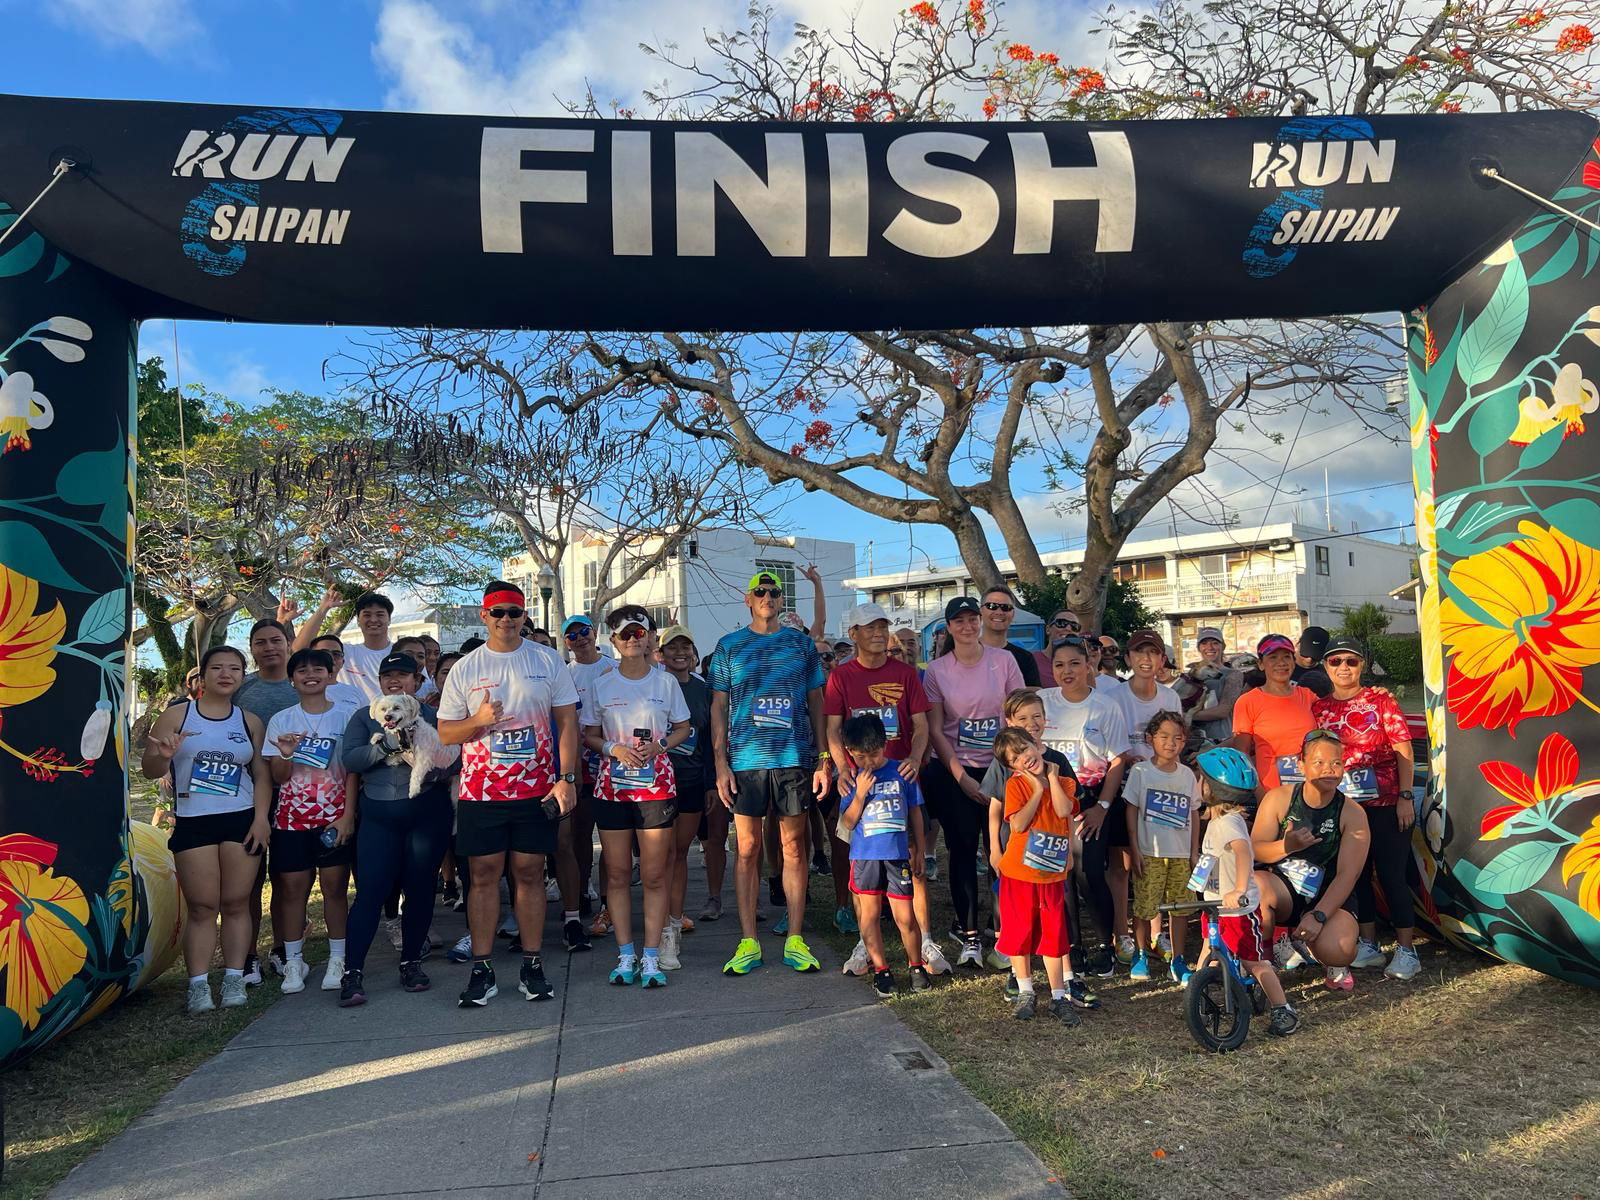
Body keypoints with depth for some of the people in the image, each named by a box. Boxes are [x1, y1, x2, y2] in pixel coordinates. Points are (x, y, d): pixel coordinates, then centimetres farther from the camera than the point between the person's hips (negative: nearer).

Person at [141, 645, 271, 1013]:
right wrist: (163, 756, -18)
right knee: (202, 907, -2)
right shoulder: (176, 715, 4)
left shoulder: (250, 722, 10)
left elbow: (262, 775, 9)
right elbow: (149, 770, 5)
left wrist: (261, 818, -2)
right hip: (193, 822, -1)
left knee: (236, 904, 3)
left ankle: (234, 979, 9)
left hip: (242, 820, 2)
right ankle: (198, 984, 4)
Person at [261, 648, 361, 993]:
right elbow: (278, 777, 6)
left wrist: (348, 815, -7)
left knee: (335, 886, -1)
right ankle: (293, 961, 12)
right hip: (292, 817, 2)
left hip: (335, 816, -2)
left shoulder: (346, 715, 2)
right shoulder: (281, 721, 7)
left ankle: (337, 959, 8)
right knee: (293, 887, 2)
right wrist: (285, 755, -15)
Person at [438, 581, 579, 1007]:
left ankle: (532, 967, 13)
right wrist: (479, 721, -14)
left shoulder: (547, 661, 3)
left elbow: (567, 722, 3)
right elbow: (446, 733, 7)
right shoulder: (465, 668, 5)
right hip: (480, 791, 1)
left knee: (530, 874, 5)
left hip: (536, 789, 0)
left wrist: (567, 778, -5)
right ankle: (482, 970, 11)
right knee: (483, 876, 3)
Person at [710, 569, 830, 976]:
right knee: (748, 849, 3)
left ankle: (795, 941, 12)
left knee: (794, 847, 4)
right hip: (745, 760, 0)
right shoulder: (729, 647, 8)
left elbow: (816, 703, 10)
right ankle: (748, 943, 10)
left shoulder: (801, 644, 9)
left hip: (795, 758, 1)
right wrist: (721, 763, -1)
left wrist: (824, 759, 3)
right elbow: (719, 708, 7)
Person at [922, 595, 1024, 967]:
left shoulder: (1003, 660, 0)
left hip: (1000, 766, 0)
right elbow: (935, 731, -2)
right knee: (963, 847, 0)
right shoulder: (937, 670, -1)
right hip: (954, 769, 0)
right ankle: (969, 933, 7)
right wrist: (962, 778, -7)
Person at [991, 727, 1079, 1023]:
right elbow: (1018, 824, -21)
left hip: (1053, 874, 2)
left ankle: (1059, 997, 19)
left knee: (1054, 935, 9)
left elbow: (1064, 811, -17)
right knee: (1020, 933, 8)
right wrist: (1037, 789, -16)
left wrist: (1052, 777, -10)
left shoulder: (1063, 782, 3)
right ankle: (1025, 993, 24)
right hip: (1019, 873, -2)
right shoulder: (1015, 784, -8)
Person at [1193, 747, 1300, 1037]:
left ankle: (1284, 1011, 15)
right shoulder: (1216, 819, 8)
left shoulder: (1228, 822, -25)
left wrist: (1239, 890, -52)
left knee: (1253, 961, 2)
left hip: (1239, 909, -9)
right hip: (1215, 907, 9)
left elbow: (1242, 851, -43)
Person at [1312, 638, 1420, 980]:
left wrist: (1405, 797, -11)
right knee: (1357, 875, 11)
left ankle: (1406, 950, 8)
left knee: (1391, 875, -1)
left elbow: (1403, 750, -5)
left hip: (1386, 803, -4)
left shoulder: (1380, 700, -4)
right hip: (1343, 806, 4)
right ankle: (1369, 946, 23)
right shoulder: (1318, 708, 5)